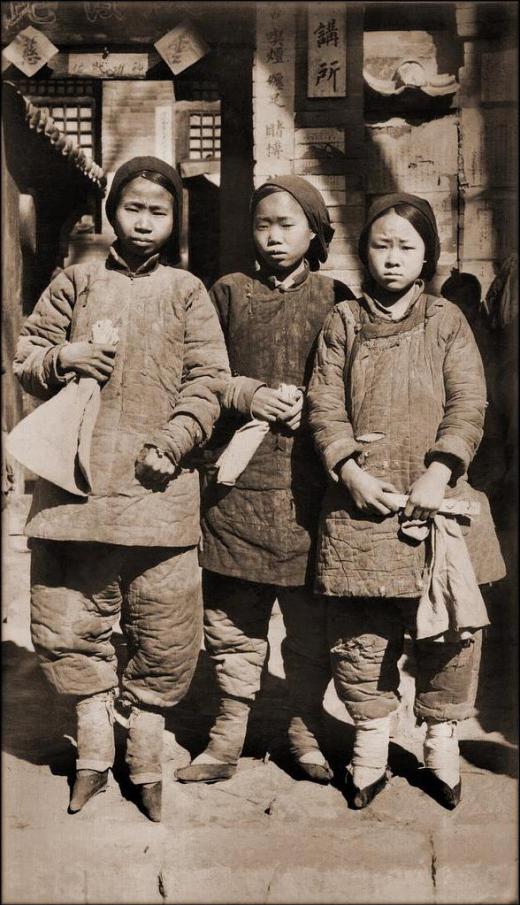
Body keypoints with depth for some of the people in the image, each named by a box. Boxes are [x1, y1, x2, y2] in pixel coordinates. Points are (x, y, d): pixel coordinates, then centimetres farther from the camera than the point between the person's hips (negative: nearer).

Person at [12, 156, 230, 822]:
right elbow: (25, 356, 12)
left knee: (163, 630, 2)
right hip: (74, 479, 2)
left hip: (156, 485, -1)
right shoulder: (76, 281, 10)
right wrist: (62, 358, -9)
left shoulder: (186, 293, 7)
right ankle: (93, 750, 28)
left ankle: (145, 759, 23)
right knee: (68, 622, 7)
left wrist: (175, 441, -12)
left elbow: (208, 380, 1)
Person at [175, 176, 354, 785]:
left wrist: (309, 404, -7)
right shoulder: (228, 293, 11)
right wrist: (244, 393, -8)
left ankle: (306, 731, 22)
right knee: (232, 616, 5)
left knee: (310, 616, 5)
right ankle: (227, 738, 18)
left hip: (310, 479, -1)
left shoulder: (336, 300, 8)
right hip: (237, 479, 1)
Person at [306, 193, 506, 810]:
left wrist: (437, 474, -12)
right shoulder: (342, 323, 8)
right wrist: (353, 473, -10)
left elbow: (468, 406, 0)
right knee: (362, 630, 4)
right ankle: (370, 743, 22)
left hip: (435, 499, 0)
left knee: (446, 630, 6)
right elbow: (324, 406, 3)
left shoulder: (447, 322, 7)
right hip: (361, 499, 0)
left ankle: (441, 743, 25)